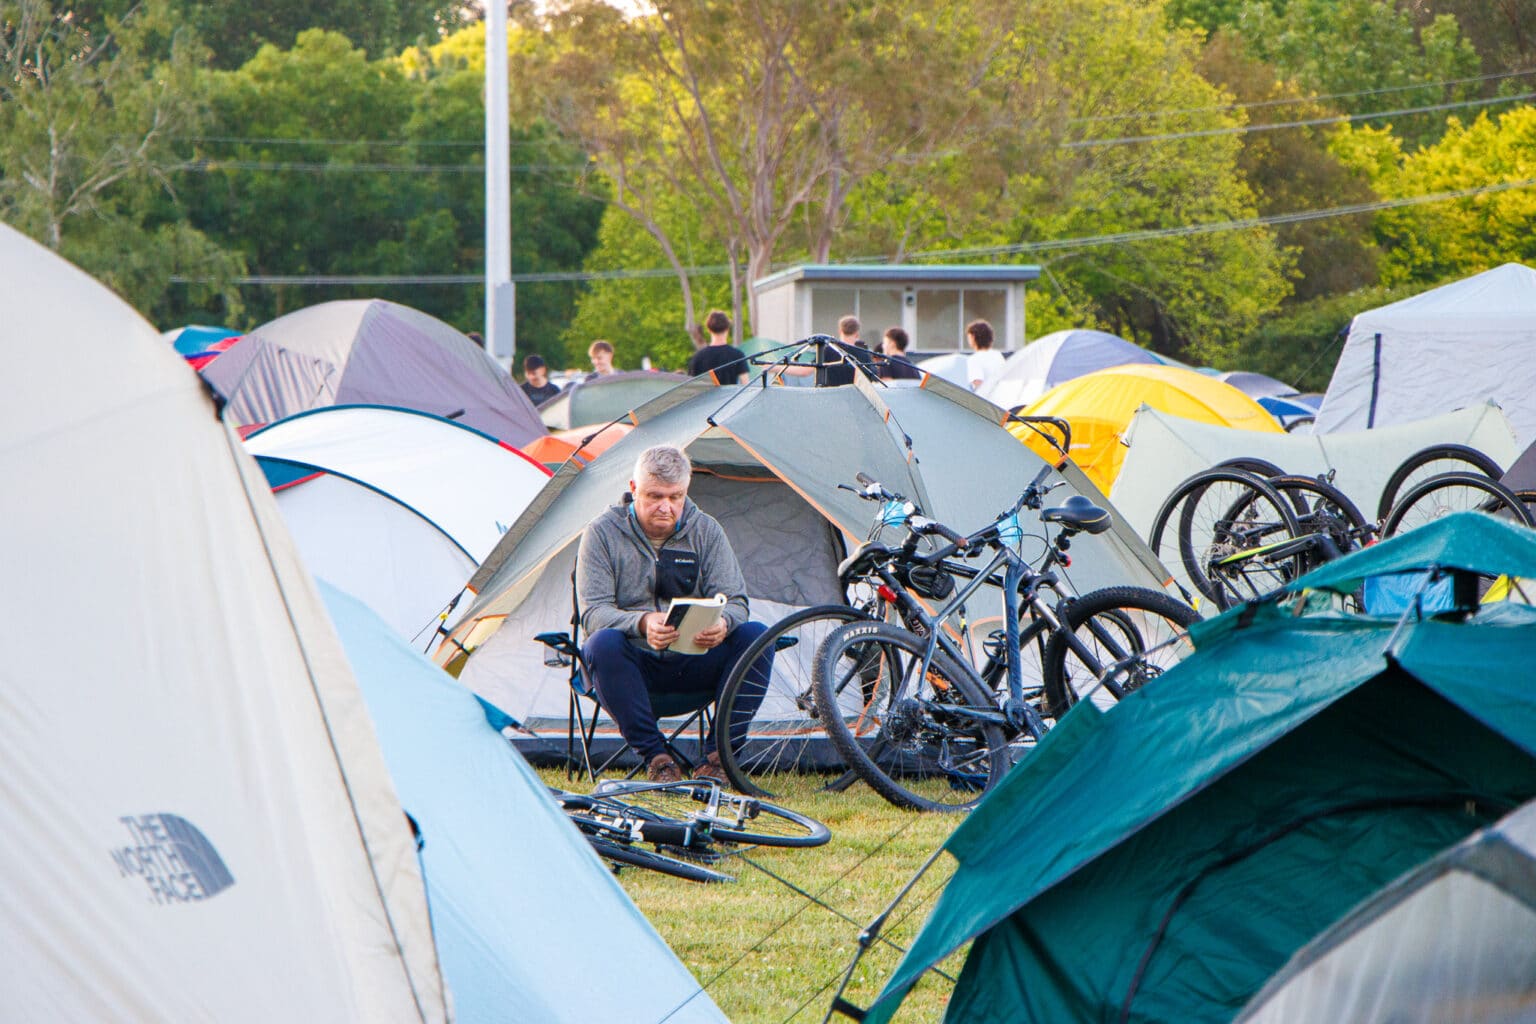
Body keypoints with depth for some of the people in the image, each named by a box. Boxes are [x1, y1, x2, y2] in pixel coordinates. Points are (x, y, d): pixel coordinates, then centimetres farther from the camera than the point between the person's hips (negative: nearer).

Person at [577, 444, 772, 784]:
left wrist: (723, 623, -29)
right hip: (634, 664, -2)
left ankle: (718, 758, -20)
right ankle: (657, 760, -27)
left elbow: (735, 601, -2)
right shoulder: (602, 533, -5)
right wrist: (641, 623, -35)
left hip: (693, 664, 2)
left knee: (755, 635, -23)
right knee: (604, 643, -35)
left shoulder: (705, 531, 3)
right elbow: (593, 612, -13)